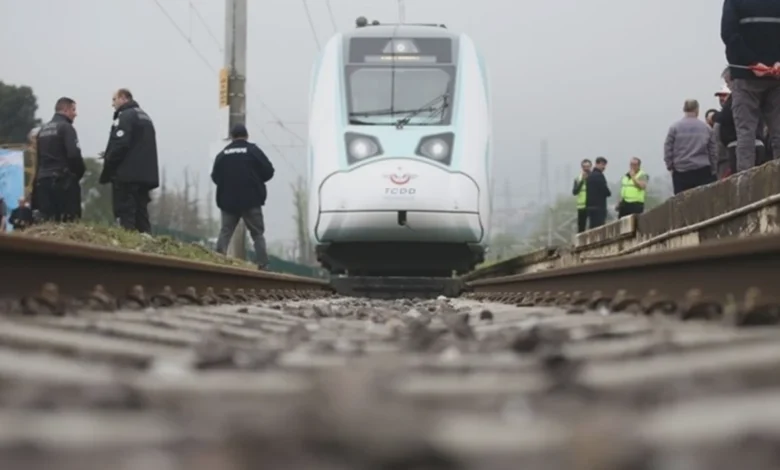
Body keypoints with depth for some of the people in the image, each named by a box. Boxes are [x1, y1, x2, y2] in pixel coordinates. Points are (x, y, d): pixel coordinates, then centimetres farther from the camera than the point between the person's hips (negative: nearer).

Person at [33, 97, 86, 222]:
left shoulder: (43, 130, 17)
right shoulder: (66, 127, -6)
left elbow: (38, 158, 17)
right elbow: (74, 154, -17)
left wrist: (39, 177, 18)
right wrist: (80, 172, -1)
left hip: (43, 180, 7)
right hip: (64, 180, -7)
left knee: (47, 221, 5)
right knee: (69, 221, -8)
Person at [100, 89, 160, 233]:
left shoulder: (126, 116, -7)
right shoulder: (145, 117, 22)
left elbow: (119, 145, -17)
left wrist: (106, 172, -10)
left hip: (127, 174, -9)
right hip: (146, 174, 9)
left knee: (125, 216, -9)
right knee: (141, 215, 7)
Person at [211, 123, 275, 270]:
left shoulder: (222, 154, 5)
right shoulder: (253, 150, -3)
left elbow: (215, 177, 7)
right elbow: (268, 172, -4)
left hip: (228, 201, 2)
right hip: (251, 201, -2)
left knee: (225, 232, 10)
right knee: (257, 234, 4)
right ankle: (263, 264, -5)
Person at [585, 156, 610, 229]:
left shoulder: (590, 175, 15)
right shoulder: (599, 175, -13)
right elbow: (605, 190, -15)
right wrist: (609, 193, 6)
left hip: (590, 205, 9)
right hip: (599, 206, -9)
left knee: (592, 227, 9)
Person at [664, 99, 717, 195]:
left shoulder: (675, 127, -1)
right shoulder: (706, 128, 4)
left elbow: (668, 149, 0)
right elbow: (713, 151, 7)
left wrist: (670, 167, 11)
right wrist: (712, 167, 18)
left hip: (681, 173, -1)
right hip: (702, 172, 1)